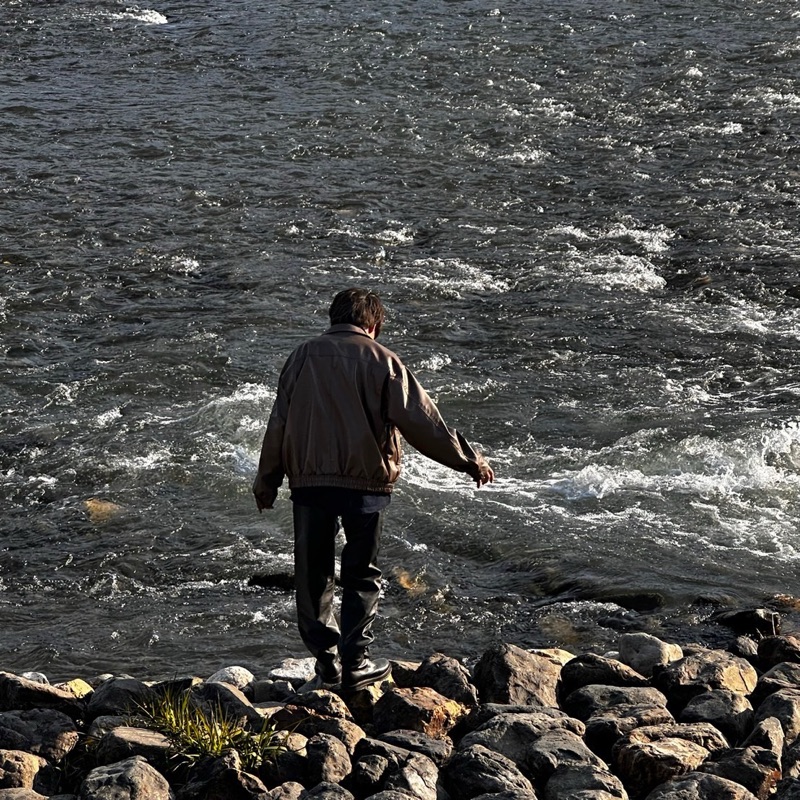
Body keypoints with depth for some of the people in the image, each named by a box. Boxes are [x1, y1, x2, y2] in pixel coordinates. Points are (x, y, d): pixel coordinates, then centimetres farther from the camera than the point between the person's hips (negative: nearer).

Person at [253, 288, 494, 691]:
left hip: (307, 480, 2)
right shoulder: (380, 360, -1)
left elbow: (278, 423, 11)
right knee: (361, 575, 8)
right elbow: (421, 421, -5)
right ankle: (355, 664, 8)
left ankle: (326, 664, 9)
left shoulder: (303, 356, 8)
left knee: (312, 576, 9)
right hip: (363, 479, -2)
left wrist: (266, 480, 20)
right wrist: (469, 460, 2)